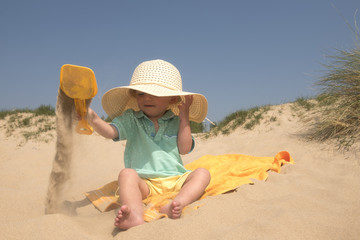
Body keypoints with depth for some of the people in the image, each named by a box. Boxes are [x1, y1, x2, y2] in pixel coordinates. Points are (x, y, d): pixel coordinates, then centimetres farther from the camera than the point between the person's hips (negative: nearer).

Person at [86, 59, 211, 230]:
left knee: (202, 173, -21)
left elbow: (184, 149, 1)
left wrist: (184, 117, 1)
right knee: (126, 173, -30)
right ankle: (136, 216, -56)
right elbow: (109, 131, -8)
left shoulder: (176, 122, 13)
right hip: (145, 183, -2)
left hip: (175, 180, 2)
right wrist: (91, 118, -29)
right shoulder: (131, 120, 10)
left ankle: (178, 203, -47)